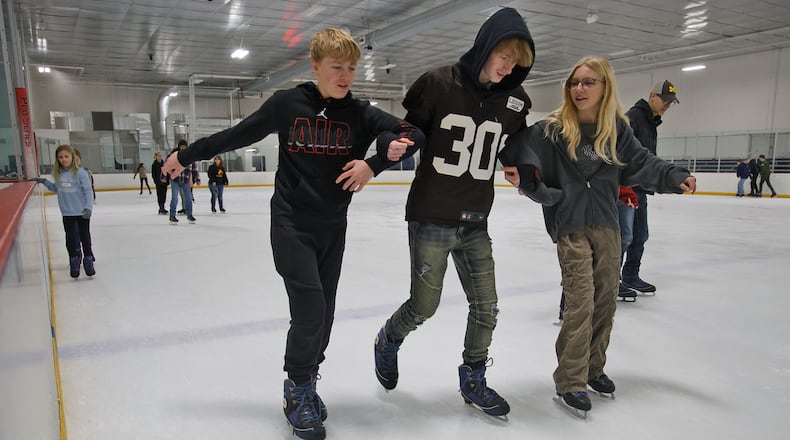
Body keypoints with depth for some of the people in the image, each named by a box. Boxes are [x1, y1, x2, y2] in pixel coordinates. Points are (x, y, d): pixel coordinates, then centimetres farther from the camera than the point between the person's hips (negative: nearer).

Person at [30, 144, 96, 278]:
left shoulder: (80, 172, -13)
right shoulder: (58, 174, 3)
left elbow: (88, 191, -14)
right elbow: (56, 189, 18)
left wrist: (88, 207, -22)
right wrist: (44, 181, 8)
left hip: (82, 212, -4)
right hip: (67, 213, 4)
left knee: (85, 237, 7)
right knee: (71, 239, 8)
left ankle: (88, 262, 21)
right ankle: (74, 263, 21)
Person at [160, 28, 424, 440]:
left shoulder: (360, 113, -1)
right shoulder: (287, 103, -5)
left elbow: (412, 134, -5)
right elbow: (236, 135, 4)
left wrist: (374, 163, -19)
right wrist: (186, 155, 11)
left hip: (333, 227, 3)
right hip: (291, 222, -3)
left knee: (323, 311, 8)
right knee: (310, 307, -10)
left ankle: (306, 380, 31)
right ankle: (298, 390, 14)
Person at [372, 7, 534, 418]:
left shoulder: (512, 100, 2)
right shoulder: (438, 83, -12)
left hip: (475, 224, 5)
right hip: (431, 219, -4)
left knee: (486, 308, 7)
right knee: (424, 306, 5)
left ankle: (472, 380, 31)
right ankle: (388, 342, 39)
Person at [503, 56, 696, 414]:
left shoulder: (617, 129, 3)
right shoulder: (551, 130, -8)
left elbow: (641, 163, 10)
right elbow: (525, 159, -6)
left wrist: (675, 177, -2)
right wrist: (523, 181, -27)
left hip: (606, 224, 5)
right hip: (570, 226, -5)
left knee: (605, 300, 12)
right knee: (581, 303, -8)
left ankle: (593, 367, 32)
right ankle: (569, 382, 7)